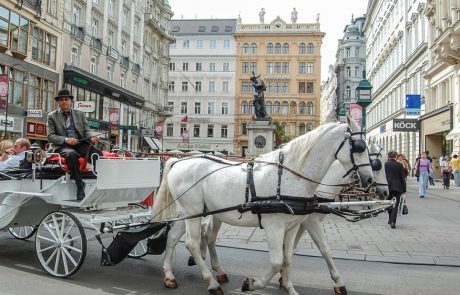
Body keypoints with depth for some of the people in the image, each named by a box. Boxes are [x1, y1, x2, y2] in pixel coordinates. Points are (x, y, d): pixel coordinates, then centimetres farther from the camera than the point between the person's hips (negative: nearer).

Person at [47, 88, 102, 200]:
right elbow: (50, 136, 2)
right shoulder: (52, 116, 10)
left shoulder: (80, 114, 18)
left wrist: (92, 138, -10)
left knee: (98, 153, -28)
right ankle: (80, 186, -33)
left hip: (80, 144, 3)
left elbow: (86, 131, 15)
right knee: (71, 154, -38)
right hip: (62, 146, -3)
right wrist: (66, 140, -16)